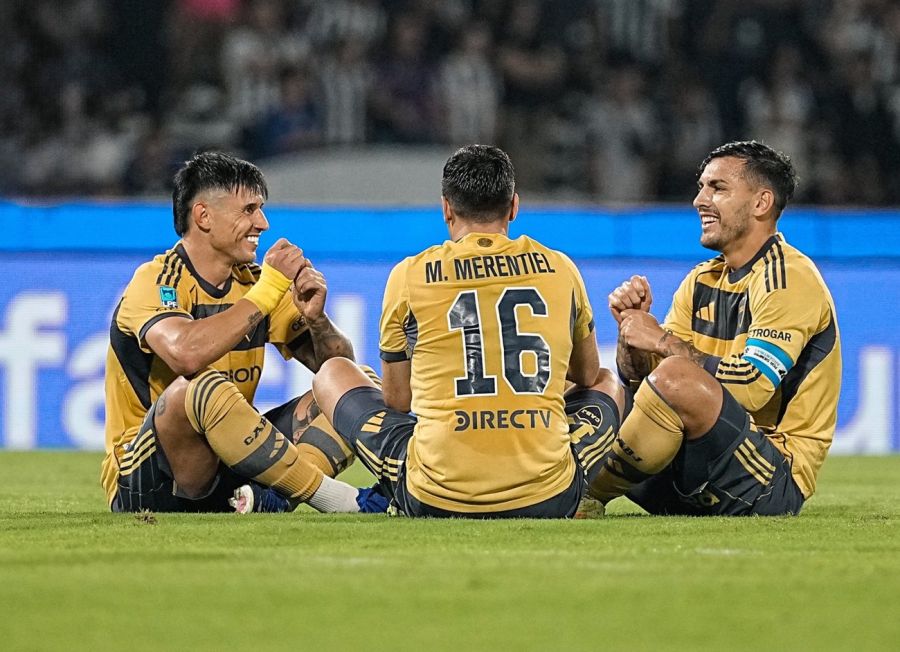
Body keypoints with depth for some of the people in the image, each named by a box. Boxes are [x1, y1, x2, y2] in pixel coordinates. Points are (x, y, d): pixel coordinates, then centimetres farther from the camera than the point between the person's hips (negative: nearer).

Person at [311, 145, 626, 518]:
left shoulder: (409, 276, 1)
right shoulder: (559, 269, 5)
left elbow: (396, 401, 12)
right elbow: (589, 377, 23)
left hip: (433, 501, -1)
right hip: (547, 501, 1)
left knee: (333, 374, 23)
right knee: (608, 385, 33)